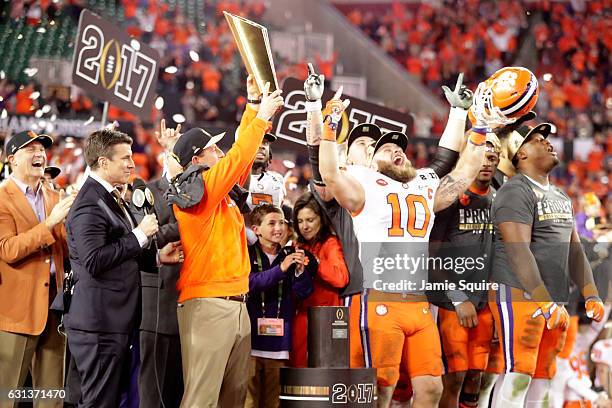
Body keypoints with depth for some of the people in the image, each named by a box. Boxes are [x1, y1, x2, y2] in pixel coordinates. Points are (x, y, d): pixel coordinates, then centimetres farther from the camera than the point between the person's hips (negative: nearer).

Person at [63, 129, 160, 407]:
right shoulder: (89, 204, -16)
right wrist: (139, 235, -18)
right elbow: (94, 261, -25)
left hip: (116, 321, 10)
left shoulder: (112, 198, 17)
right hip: (99, 324, -10)